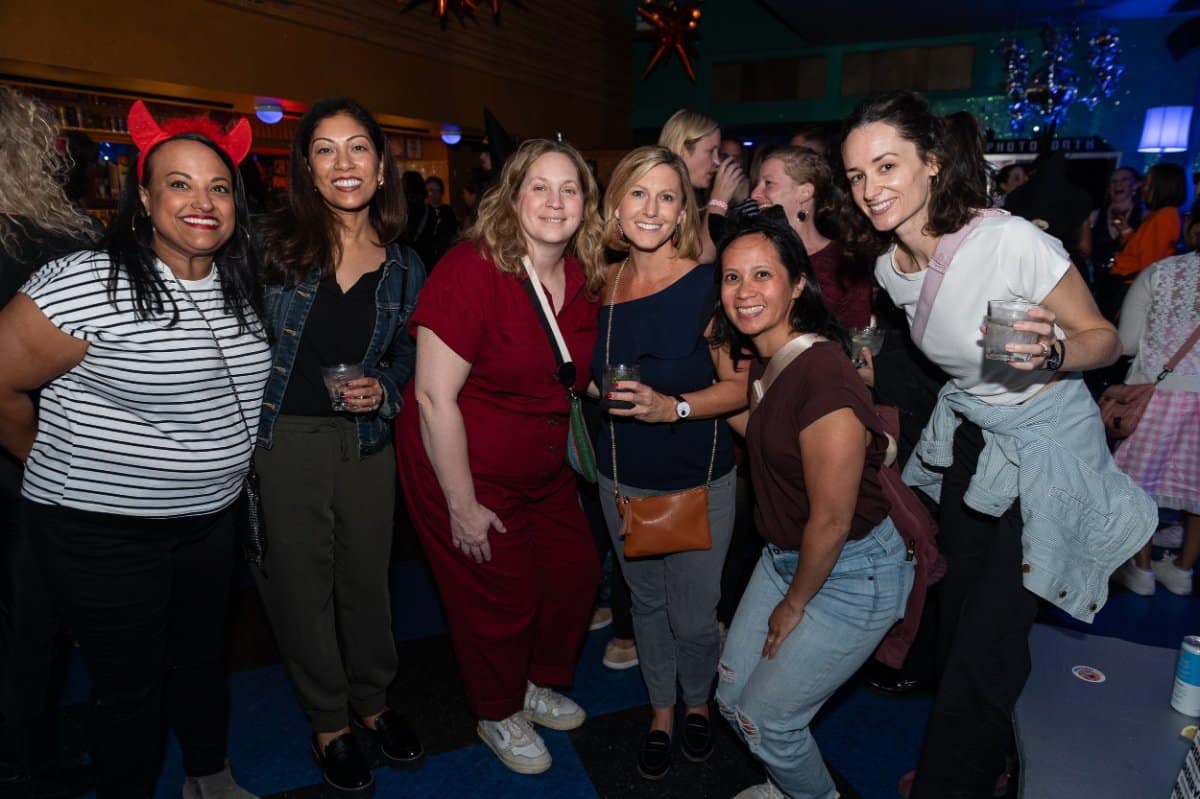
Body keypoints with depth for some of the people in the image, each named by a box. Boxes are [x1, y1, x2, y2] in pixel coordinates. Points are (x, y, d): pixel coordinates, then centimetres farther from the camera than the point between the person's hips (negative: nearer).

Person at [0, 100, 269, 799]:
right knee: (131, 684, 10)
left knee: (204, 656, 22)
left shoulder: (239, 287, 1)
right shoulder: (87, 282, -20)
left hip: (211, 519, 6)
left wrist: (213, 468, 12)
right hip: (104, 532, -6)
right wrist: (56, 464, -1)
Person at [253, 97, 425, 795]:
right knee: (300, 584, 10)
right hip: (279, 442, -2)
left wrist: (383, 389, -7)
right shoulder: (273, 243, -6)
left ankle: (372, 699, 39)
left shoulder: (403, 266, 2)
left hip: (366, 442, 2)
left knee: (368, 577, 14)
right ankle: (329, 720, 32)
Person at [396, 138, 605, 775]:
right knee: (501, 599, 8)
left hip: (545, 470, 7)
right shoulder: (472, 270, -23)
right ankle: (499, 714, 39)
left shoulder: (586, 280, -2)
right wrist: (462, 504, -19)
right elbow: (435, 397, -23)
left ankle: (536, 683, 44)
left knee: (576, 572, 15)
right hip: (464, 467, -6)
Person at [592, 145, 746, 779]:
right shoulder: (604, 284, 0)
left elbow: (740, 386, -14)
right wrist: (607, 393, 0)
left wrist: (673, 407, -26)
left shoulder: (707, 286, -14)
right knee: (646, 601, 18)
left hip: (699, 481, -4)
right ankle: (660, 710, 43)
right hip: (623, 478, 4)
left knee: (693, 616, 6)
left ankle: (697, 702, 40)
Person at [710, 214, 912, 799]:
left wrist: (794, 604, -8)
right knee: (732, 699, 16)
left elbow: (831, 521, -23)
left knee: (765, 719, 6)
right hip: (784, 556, 8)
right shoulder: (759, 360, -1)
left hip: (851, 575, -8)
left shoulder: (824, 375, -29)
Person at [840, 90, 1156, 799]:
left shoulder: (1013, 241, -26)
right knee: (956, 615, 15)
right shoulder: (891, 265, -6)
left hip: (1047, 447, -6)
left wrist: (1051, 354, -34)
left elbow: (1105, 337, -16)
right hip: (969, 441, 6)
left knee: (987, 643, -4)